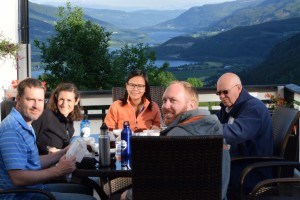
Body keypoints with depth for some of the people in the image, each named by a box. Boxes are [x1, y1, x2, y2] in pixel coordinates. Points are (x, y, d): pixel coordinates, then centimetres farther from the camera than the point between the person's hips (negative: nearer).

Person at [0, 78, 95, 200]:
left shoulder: (25, 126, 12)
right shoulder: (12, 129, -21)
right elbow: (18, 178, -27)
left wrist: (64, 153, 5)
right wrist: (58, 171, -23)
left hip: (35, 188, 11)